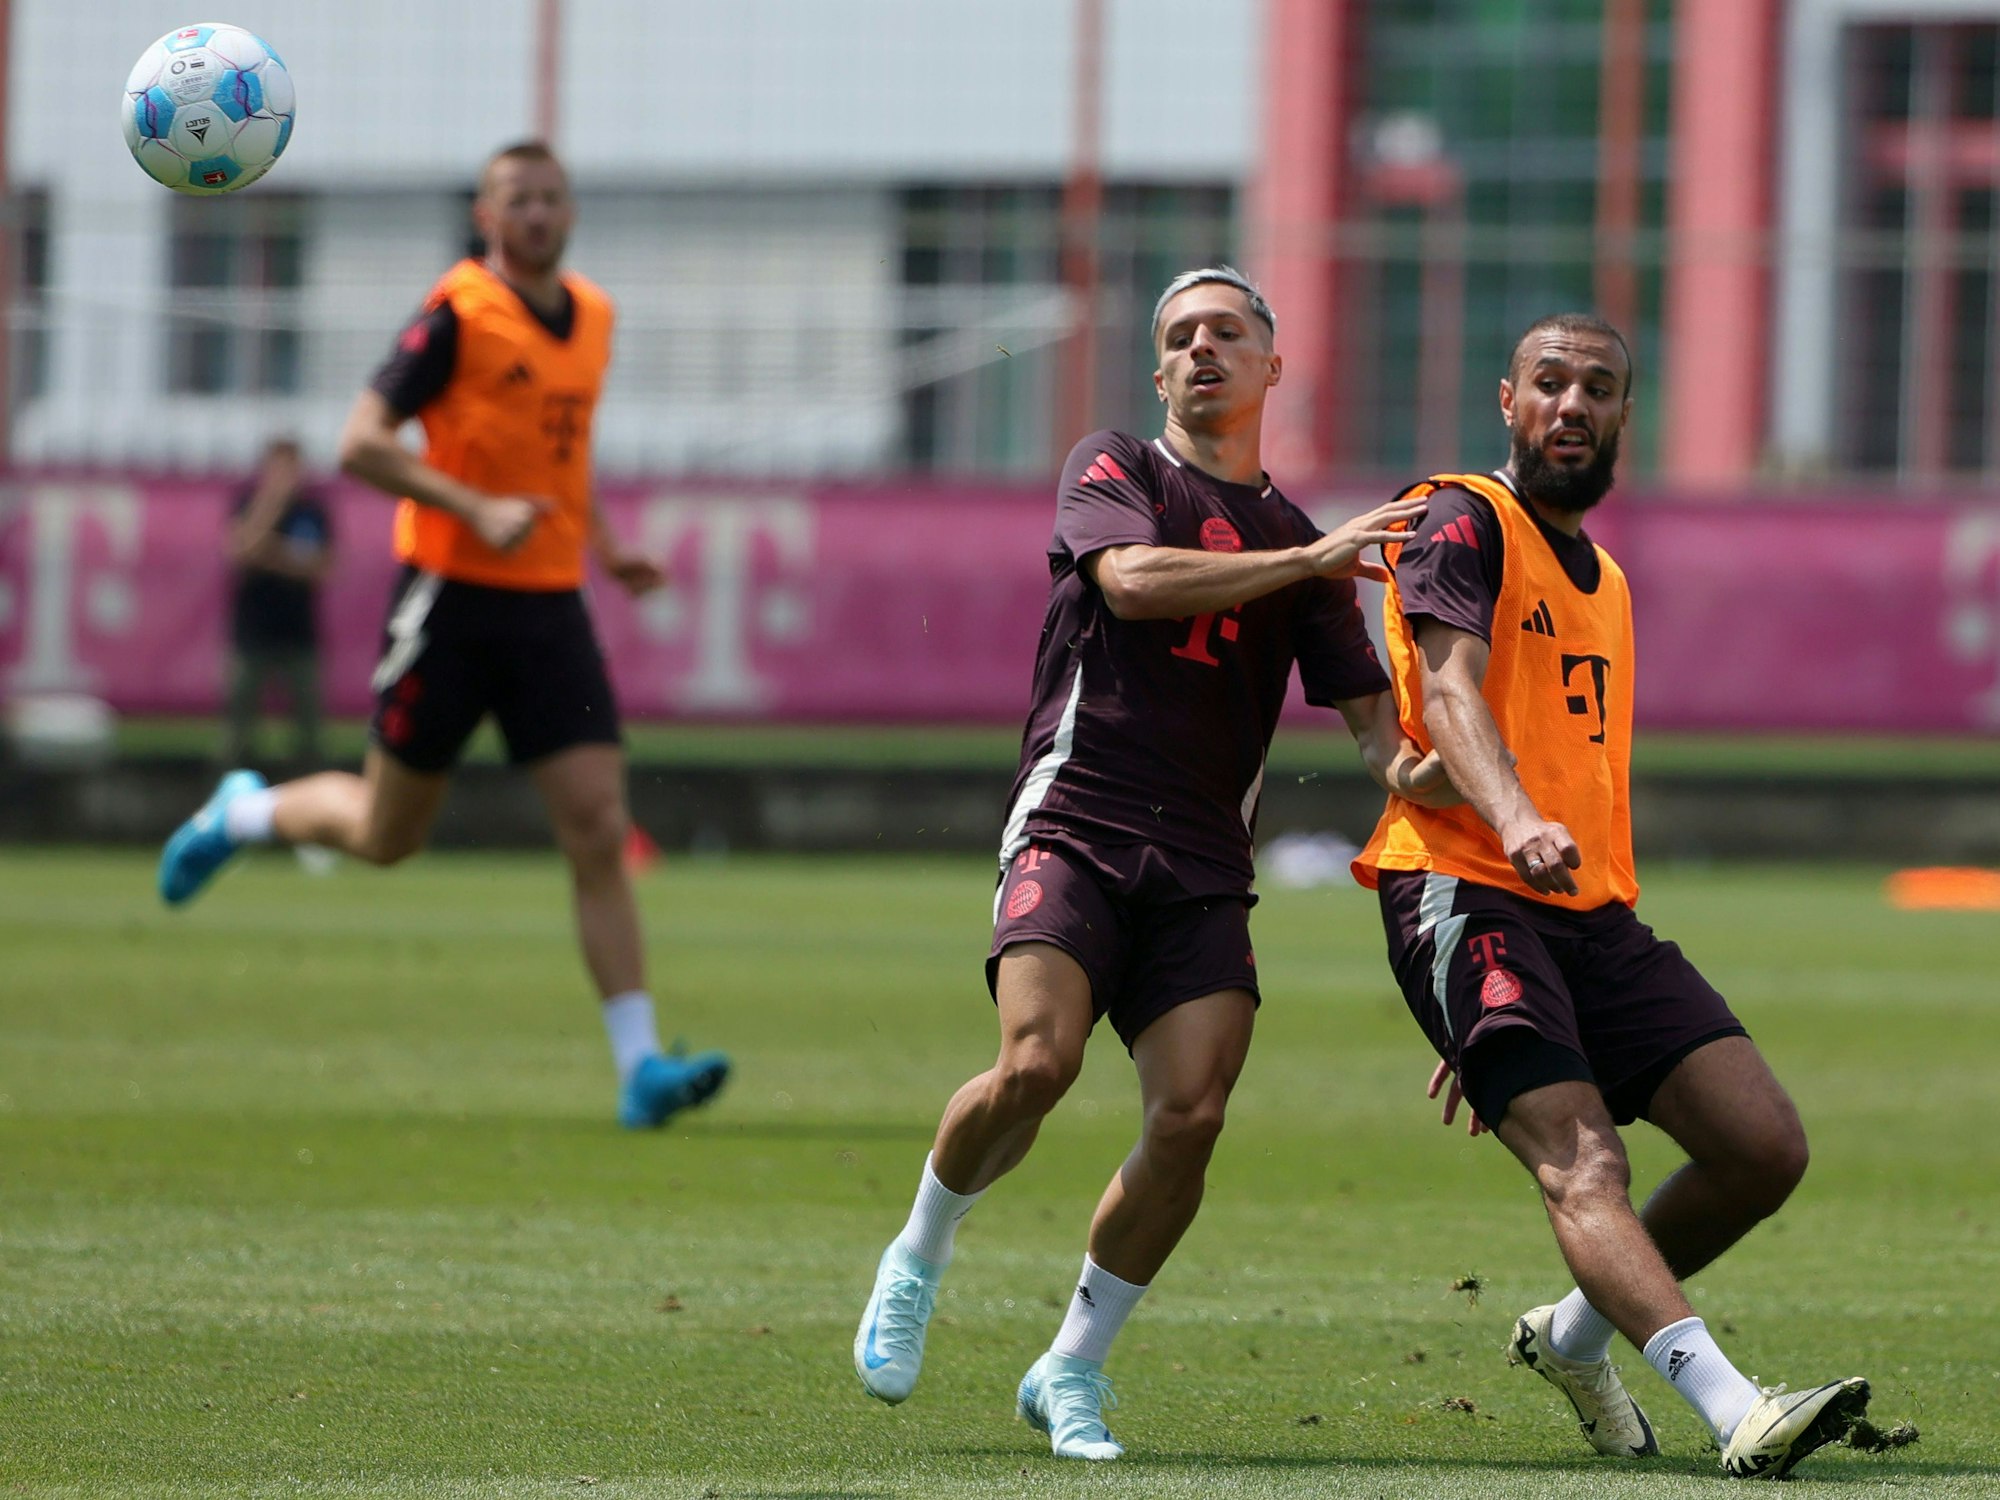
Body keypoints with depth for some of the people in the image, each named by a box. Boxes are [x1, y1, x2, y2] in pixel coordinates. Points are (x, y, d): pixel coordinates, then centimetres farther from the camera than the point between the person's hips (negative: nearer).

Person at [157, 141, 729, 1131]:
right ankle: (245, 813, 40)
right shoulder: (458, 314, -11)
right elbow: (361, 444, -17)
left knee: (598, 833, -8)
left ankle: (641, 1067, -11)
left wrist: (602, 547, 16)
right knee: (386, 834, 8)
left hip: (551, 606, 5)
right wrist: (479, 510, -27)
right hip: (453, 600, -5)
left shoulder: (592, 317, 10)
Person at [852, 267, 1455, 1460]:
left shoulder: (1301, 542, 19)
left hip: (1203, 867, 3)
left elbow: (1373, 711, 14)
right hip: (1073, 827, -3)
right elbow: (1132, 579, -13)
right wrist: (1307, 561, -14)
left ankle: (1073, 1370, 4)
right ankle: (919, 1259, 6)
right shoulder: (1113, 470, 9)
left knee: (1192, 1116, -14)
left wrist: (1408, 765, -10)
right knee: (1036, 1065, -24)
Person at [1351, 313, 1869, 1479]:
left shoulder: (1604, 581, 25)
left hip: (1596, 915, 7)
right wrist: (1516, 821, -36)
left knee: (1766, 1147, -5)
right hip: (1466, 893, -7)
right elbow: (1450, 692, -18)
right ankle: (1736, 1412, -40)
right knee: (1582, 1165, -24)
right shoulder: (1465, 526, -1)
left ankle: (1577, 1336, 16)